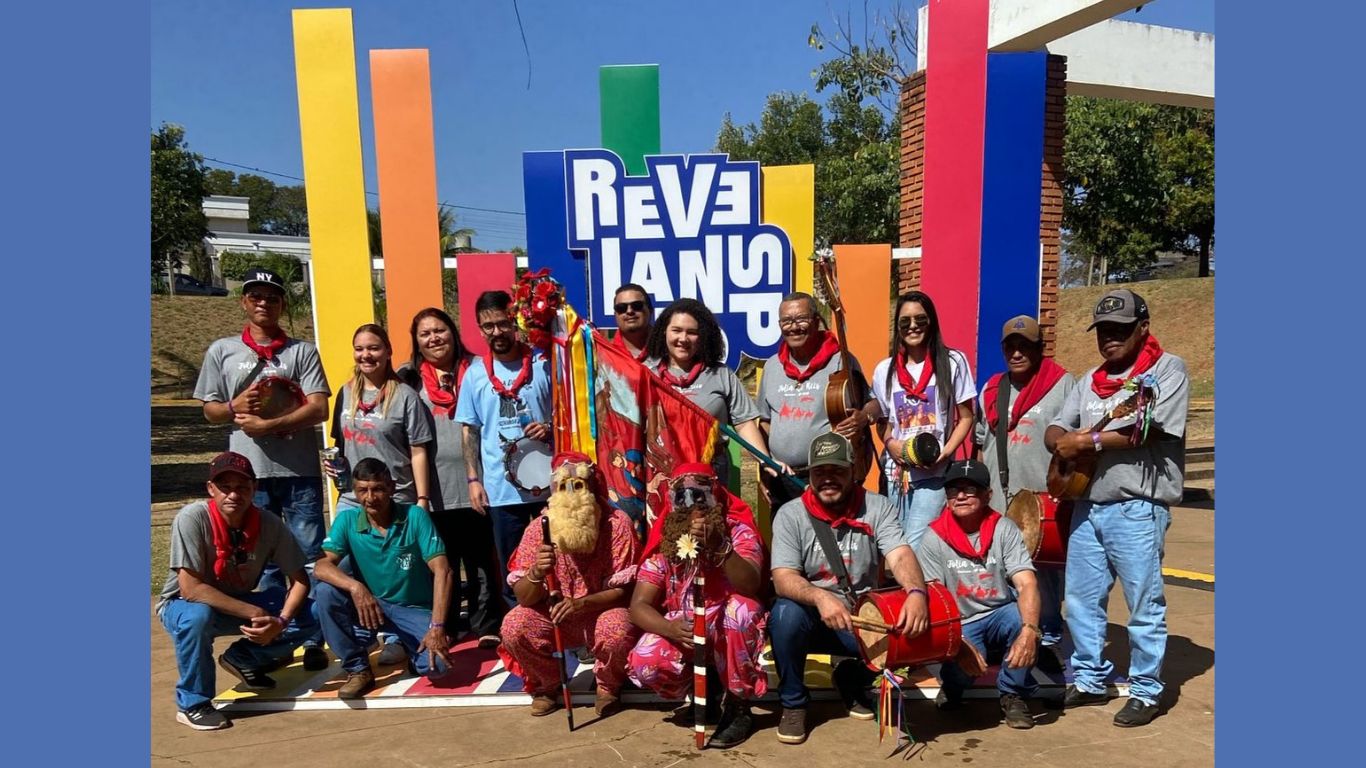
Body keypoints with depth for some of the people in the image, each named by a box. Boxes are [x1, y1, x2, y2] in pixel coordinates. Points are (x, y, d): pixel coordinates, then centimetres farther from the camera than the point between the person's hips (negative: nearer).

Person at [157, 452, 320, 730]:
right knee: (197, 616, -39)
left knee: (310, 616, -16)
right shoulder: (192, 519, -28)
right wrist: (255, 613, -32)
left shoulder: (270, 525, -18)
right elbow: (191, 589, -31)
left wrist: (281, 621, -29)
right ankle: (192, 704, -14)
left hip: (240, 604, 4)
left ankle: (241, 659, 9)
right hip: (182, 605, -3)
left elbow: (300, 579, -11)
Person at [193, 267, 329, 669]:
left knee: (311, 558, 2)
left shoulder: (302, 350, 4)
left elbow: (318, 409, -4)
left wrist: (267, 425, -14)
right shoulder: (222, 351, 10)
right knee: (265, 561, 10)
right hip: (249, 473, 2)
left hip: (300, 471, -1)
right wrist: (235, 406, -10)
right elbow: (210, 410, 12)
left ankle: (313, 640, 11)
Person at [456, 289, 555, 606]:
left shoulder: (542, 365, -1)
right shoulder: (475, 374, 5)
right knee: (511, 568, 11)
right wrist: (473, 479, 2)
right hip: (501, 488, 2)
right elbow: (469, 429, 8)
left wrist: (550, 427, -16)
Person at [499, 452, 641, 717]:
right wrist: (536, 574, -35)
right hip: (555, 615, 2)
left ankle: (609, 686, 2)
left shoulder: (617, 524, -15)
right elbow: (524, 598, -12)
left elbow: (624, 589, -15)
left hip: (602, 611, -2)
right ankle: (547, 685, 7)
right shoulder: (537, 530, -10)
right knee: (513, 627, -24)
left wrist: (582, 603, -33)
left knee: (617, 632, -34)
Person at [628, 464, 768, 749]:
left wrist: (720, 547, -45)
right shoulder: (664, 543, -3)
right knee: (645, 663, -28)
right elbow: (639, 606, -9)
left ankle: (738, 707, -13)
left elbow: (750, 587, -28)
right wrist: (669, 628, -30)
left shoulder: (738, 530, -11)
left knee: (741, 609, -36)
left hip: (729, 631, -2)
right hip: (682, 632, 2)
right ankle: (703, 688, 9)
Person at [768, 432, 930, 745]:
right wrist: (820, 597, -40)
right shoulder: (790, 514, -9)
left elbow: (900, 556, -19)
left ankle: (853, 680, 10)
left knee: (908, 630, -25)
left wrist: (917, 592, -42)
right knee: (785, 613, -33)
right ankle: (793, 703, -6)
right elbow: (783, 578, -19)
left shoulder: (877, 507, -4)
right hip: (810, 619, -2)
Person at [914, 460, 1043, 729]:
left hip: (1000, 617, 1)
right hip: (959, 627, -1)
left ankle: (1013, 696, -6)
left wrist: (1029, 631, -38)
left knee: (1022, 615, -32)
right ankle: (952, 688, 10)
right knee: (961, 666, -32)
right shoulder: (934, 538, -7)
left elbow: (1027, 585, -19)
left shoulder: (1003, 529, -7)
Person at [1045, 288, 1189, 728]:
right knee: (1081, 599, 12)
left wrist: (1091, 441, -14)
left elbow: (1151, 429, -18)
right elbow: (1054, 430, 14)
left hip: (1138, 508, -7)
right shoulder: (1091, 380, 15)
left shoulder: (1166, 369, -4)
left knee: (1144, 604, 3)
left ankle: (1145, 692, 17)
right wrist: (1066, 442, -9)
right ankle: (1088, 680, 27)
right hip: (1087, 505, 7)